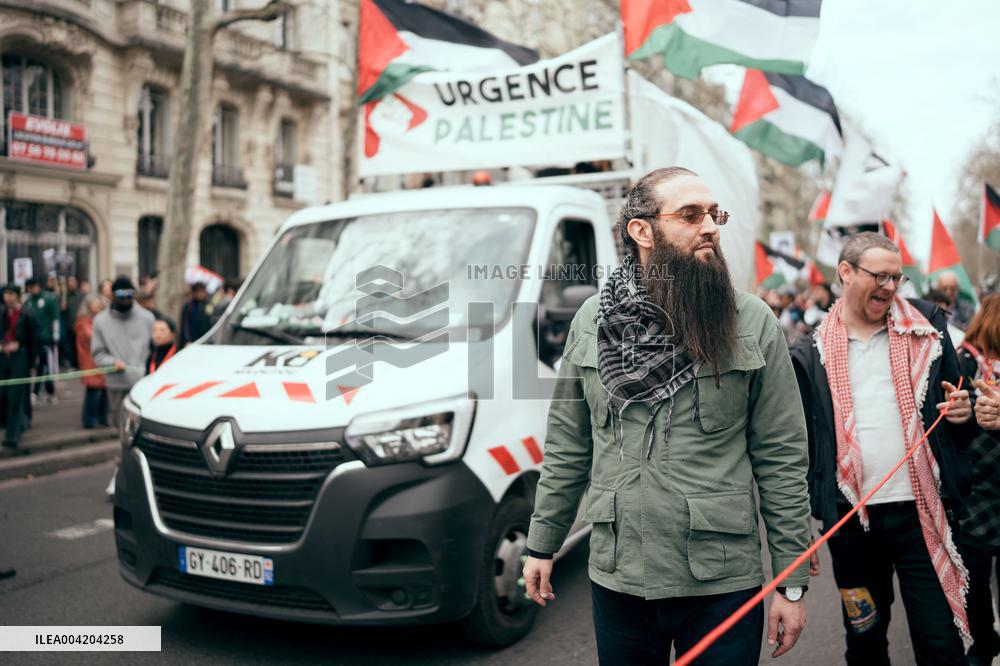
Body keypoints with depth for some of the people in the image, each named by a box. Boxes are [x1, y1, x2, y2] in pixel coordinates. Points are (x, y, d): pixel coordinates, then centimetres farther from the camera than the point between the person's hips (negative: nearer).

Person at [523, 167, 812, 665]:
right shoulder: (591, 320, 1)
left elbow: (782, 457, -4)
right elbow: (567, 445, 7)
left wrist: (792, 582, -4)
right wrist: (541, 546, 9)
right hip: (616, 579, 2)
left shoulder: (753, 322, -6)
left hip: (723, 583, -2)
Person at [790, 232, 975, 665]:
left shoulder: (926, 331, 4)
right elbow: (801, 444, 4)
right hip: (851, 518, 0)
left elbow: (960, 429, 13)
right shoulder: (811, 354, 1)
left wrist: (963, 415, -11)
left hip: (922, 513, 0)